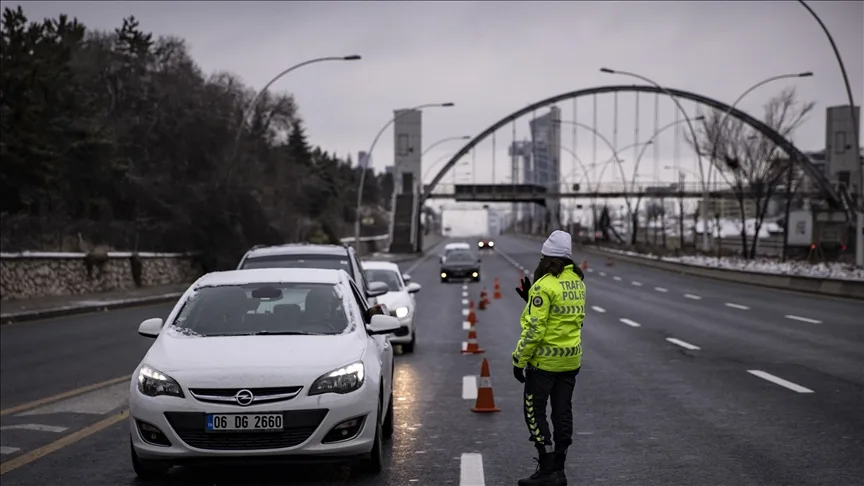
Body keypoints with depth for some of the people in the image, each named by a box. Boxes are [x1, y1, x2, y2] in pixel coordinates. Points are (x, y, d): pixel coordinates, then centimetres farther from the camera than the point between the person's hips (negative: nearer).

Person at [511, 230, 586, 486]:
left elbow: (535, 328, -20)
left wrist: (519, 360, -13)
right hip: (571, 359, 8)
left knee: (534, 412, 1)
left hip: (545, 360, -7)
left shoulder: (544, 285, -18)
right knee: (563, 412, 11)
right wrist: (531, 299, 13)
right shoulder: (578, 282, 7)